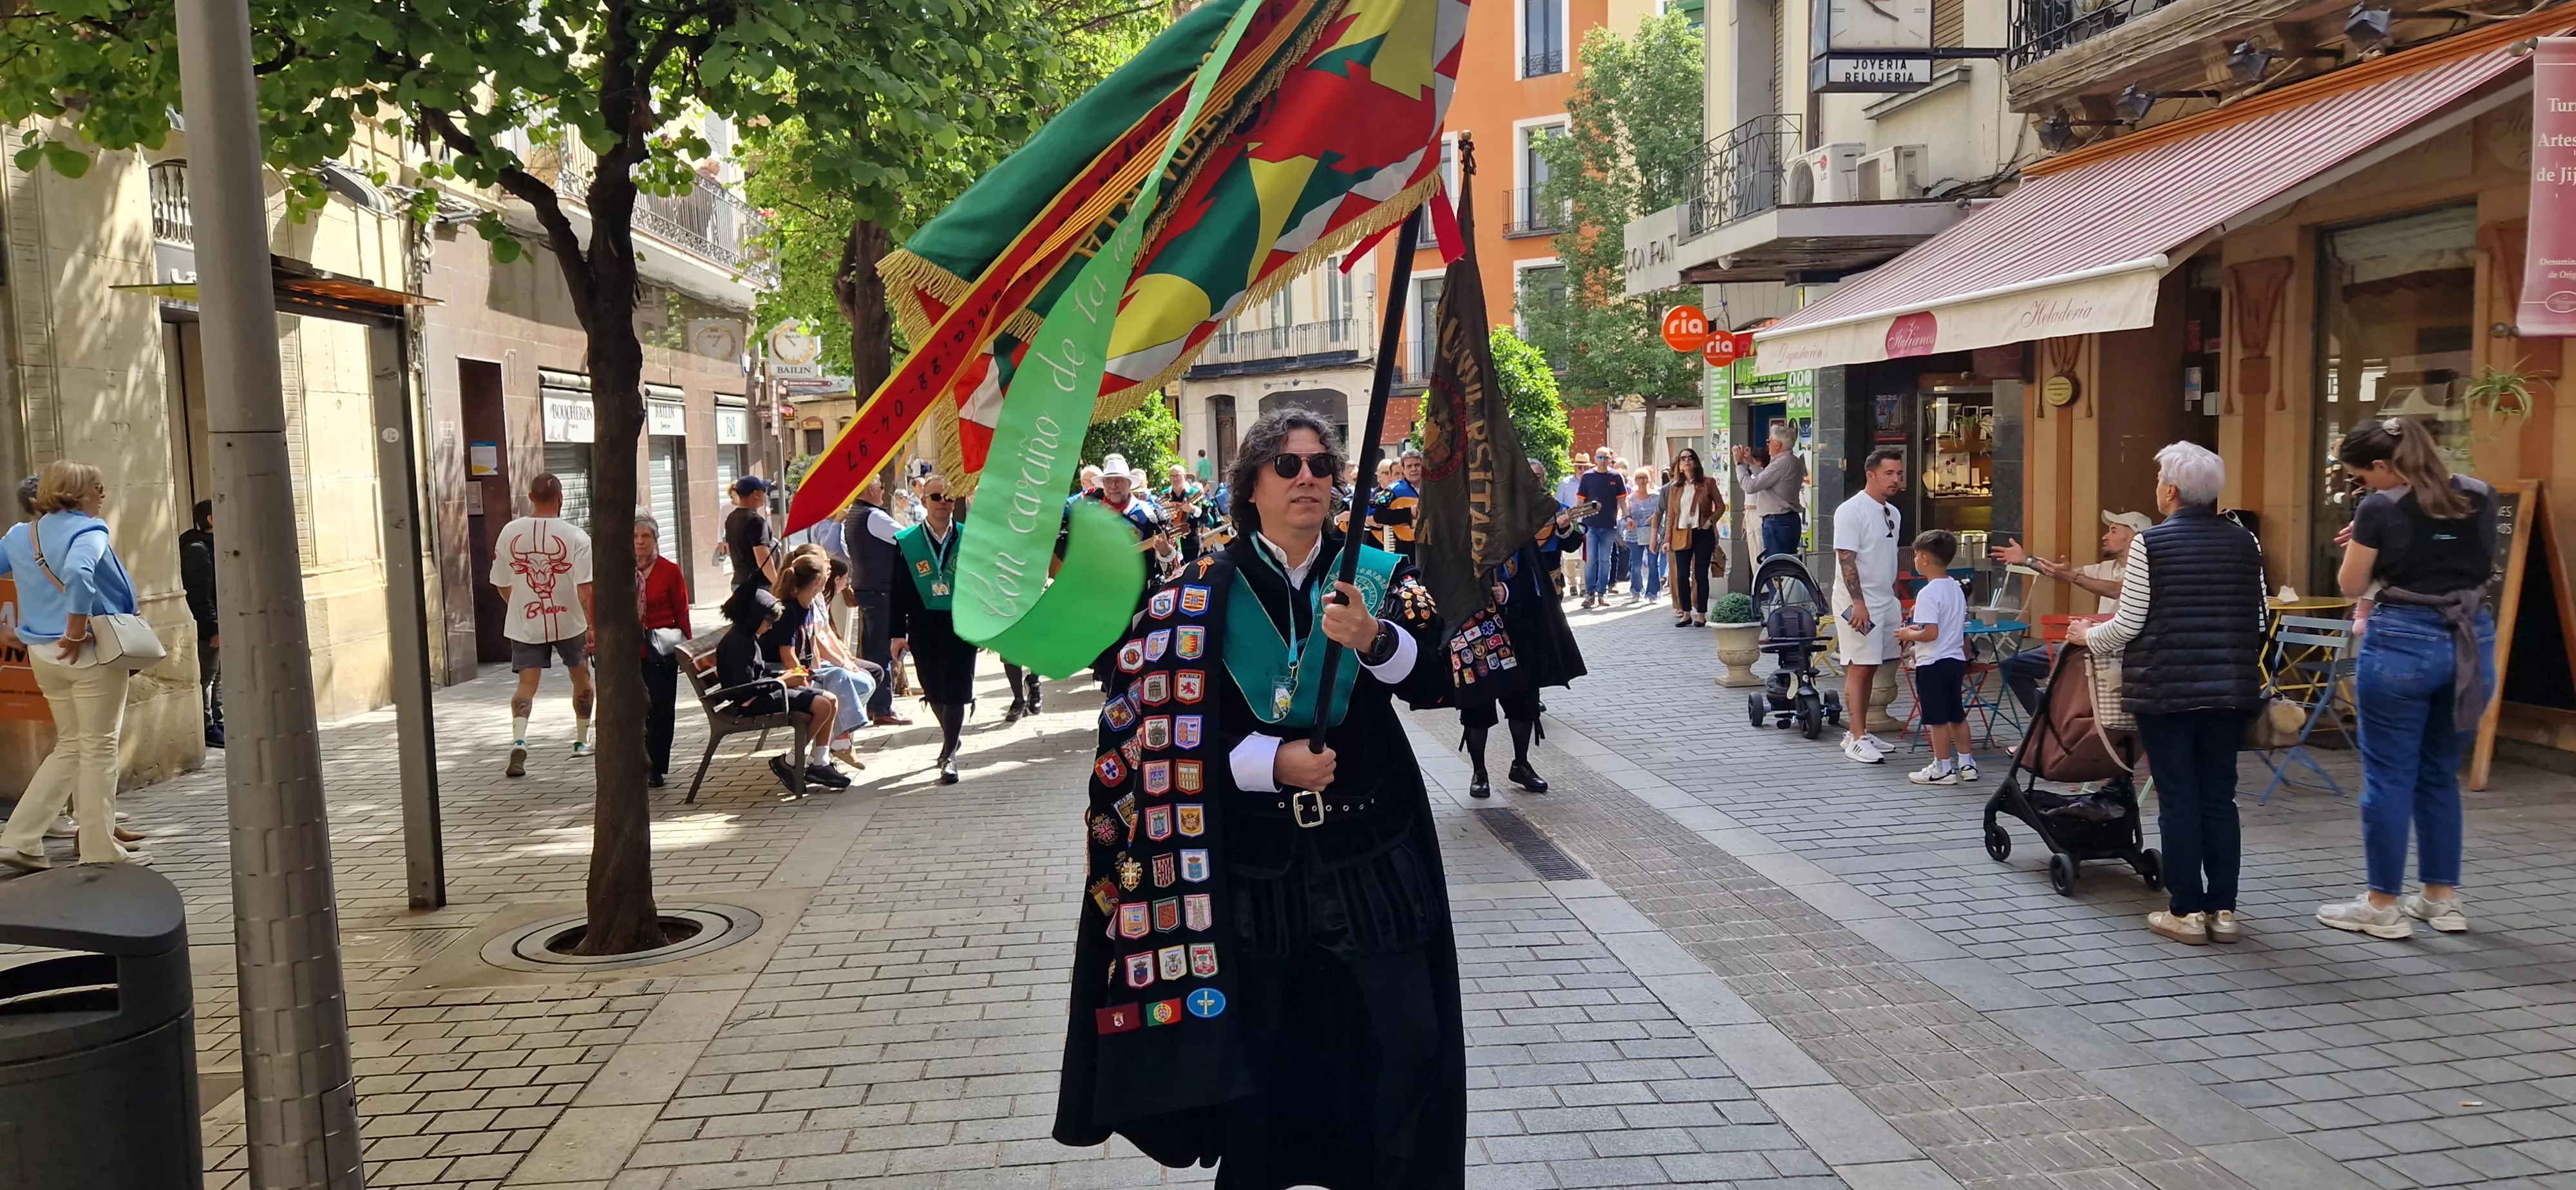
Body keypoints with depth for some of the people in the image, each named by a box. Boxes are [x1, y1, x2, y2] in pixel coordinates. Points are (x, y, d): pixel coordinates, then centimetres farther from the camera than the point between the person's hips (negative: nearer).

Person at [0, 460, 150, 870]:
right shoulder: (87, 531, -12)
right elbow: (78, 573, -30)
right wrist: (77, 632, -21)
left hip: (42, 653, 7)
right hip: (91, 652, -7)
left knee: (71, 746, 18)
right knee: (99, 746, 2)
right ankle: (100, 849, 8)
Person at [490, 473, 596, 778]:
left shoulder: (510, 533, -2)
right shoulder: (575, 536, -12)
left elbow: (503, 585, 6)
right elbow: (585, 588, -17)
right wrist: (592, 625, -12)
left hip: (526, 625, 1)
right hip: (569, 622, -1)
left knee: (527, 683, 0)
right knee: (581, 677, 18)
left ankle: (518, 740, -23)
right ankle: (582, 741, 29)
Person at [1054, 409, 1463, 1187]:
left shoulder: (1376, 573, 2)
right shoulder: (1202, 595, 0)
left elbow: (1431, 681, -11)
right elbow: (1167, 728, -3)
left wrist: (1374, 639, -32)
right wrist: (1273, 763, -16)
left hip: (1370, 845, 1)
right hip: (1254, 854, 0)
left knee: (1405, 1038, -1)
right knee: (1256, 1046, 8)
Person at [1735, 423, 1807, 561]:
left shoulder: (1782, 463, -16)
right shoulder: (1794, 462, 15)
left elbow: (1750, 486, -17)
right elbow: (1765, 480, 25)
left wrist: (1740, 463, -4)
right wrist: (1751, 462, 24)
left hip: (1777, 523, -10)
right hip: (1790, 520, 10)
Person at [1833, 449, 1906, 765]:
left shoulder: (1893, 513, 13)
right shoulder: (1851, 511, -12)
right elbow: (1846, 559, -18)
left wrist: (1896, 600, 20)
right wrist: (1858, 603, -23)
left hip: (1885, 602, 8)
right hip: (1858, 604, -8)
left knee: (1869, 668, 11)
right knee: (1859, 668, -7)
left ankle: (1860, 732, 18)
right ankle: (1857, 738, -4)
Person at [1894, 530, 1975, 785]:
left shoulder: (1928, 593, -19)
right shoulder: (1957, 588, 8)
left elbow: (1931, 633, -26)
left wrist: (1909, 635, -8)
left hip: (1933, 664, -9)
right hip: (1956, 659, 9)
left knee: (1936, 718, 1)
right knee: (1956, 715, 18)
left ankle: (1943, 768, 7)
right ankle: (1965, 763, 24)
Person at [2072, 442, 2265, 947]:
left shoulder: (2152, 543, -9)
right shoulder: (2244, 541, 5)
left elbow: (2128, 625, -8)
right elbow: (2259, 620, 11)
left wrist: (2087, 636, 10)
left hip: (2167, 688, -4)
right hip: (2229, 690, 4)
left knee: (2178, 798, 3)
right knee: (2219, 797, 11)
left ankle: (2187, 911, 6)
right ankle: (2223, 910, 14)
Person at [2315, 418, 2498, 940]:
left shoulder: (2380, 510, -12)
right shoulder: (2481, 497, 5)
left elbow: (2353, 585, -3)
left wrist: (2361, 542, 15)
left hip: (2402, 644, -6)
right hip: (2472, 642, 6)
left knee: (2388, 777, 3)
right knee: (2440, 776, 17)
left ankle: (2384, 906, 7)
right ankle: (2443, 898, 22)